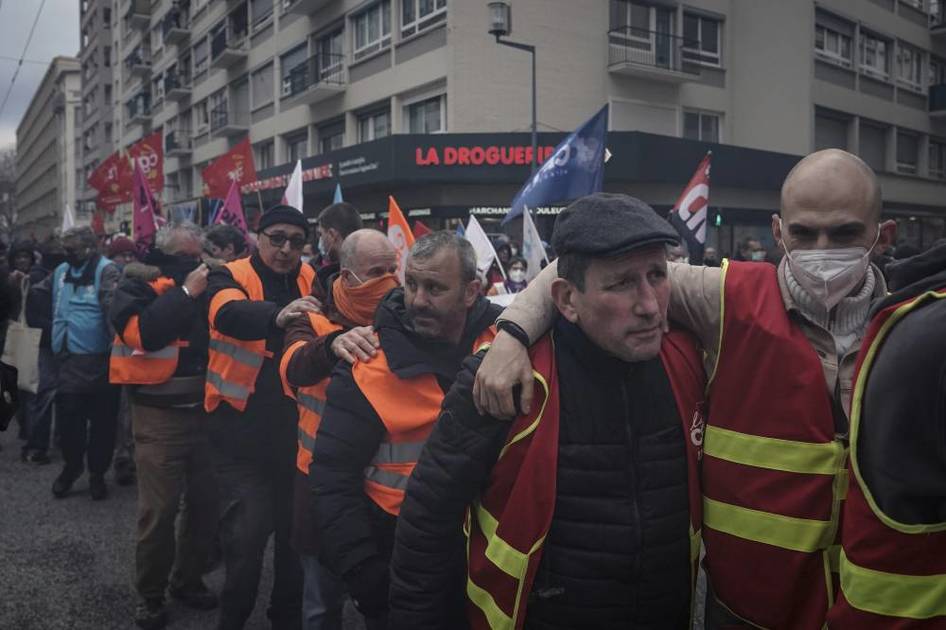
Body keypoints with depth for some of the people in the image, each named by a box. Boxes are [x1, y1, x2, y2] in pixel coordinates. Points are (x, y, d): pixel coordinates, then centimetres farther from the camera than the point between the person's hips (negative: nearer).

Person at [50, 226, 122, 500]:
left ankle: (97, 473, 19)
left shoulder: (106, 271, -8)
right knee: (68, 416, 4)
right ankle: (72, 466, 25)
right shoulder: (61, 271, 12)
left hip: (98, 358, -5)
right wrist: (58, 344, 17)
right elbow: (57, 310, 23)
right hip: (70, 357, 5)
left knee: (102, 419, 5)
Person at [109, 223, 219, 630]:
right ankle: (150, 594, 19)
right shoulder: (138, 286, -4)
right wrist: (185, 293, -19)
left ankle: (188, 580, 31)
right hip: (160, 414, -5)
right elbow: (143, 332, -23)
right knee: (160, 509, -1)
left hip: (202, 410, 5)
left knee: (205, 501, 12)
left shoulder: (204, 286, 11)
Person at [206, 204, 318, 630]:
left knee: (297, 529, 14)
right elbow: (229, 314, -28)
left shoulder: (310, 281, 8)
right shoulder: (231, 277, -6)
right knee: (246, 533, -4)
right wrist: (276, 315, -47)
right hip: (243, 428, -4)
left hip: (295, 426, 4)